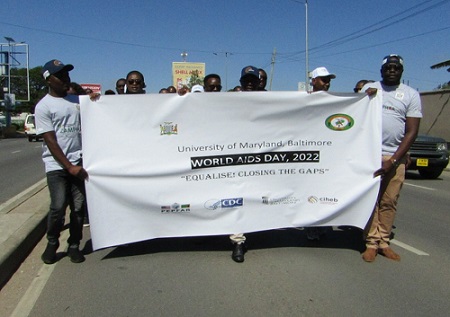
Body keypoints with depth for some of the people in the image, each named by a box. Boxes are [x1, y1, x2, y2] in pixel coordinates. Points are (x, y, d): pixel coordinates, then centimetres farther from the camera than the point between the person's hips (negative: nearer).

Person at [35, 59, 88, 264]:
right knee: (58, 207, -9)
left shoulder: (77, 100, 14)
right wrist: (70, 167, -12)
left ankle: (74, 245, 19)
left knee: (79, 207, 2)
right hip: (56, 165, -4)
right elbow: (50, 142, -7)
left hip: (78, 162, 4)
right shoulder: (43, 106, -1)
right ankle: (52, 243, 17)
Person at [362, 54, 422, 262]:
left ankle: (383, 242, 15)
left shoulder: (411, 95, 8)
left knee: (389, 202, 3)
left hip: (395, 156, 0)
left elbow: (411, 132, 1)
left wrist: (393, 160, -9)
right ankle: (371, 243, 6)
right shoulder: (369, 88, 12)